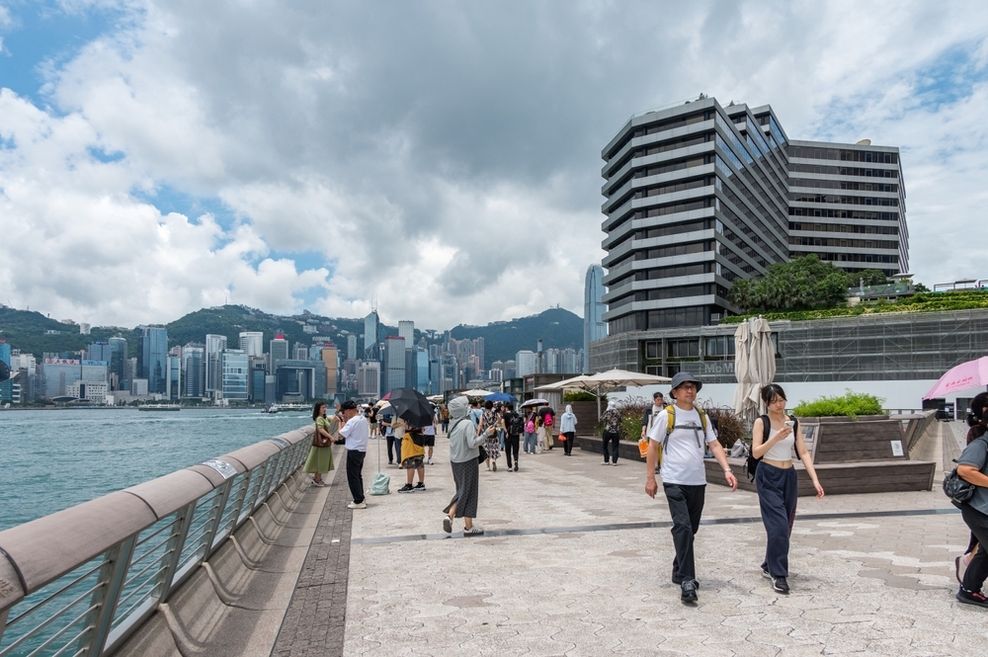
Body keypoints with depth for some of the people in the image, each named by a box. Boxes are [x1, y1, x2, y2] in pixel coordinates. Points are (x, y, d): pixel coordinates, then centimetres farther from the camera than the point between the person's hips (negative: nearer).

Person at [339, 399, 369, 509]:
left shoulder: (352, 421, -18)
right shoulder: (364, 419, 9)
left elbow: (342, 434, -17)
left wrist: (343, 421, -5)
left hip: (354, 452, -9)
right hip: (362, 450, 9)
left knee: (352, 477, -1)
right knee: (358, 475, 19)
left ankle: (358, 501, 0)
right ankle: (360, 499, 25)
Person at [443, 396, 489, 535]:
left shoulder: (454, 424, 5)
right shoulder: (468, 423, -17)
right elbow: (472, 444, -21)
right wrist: (486, 434, -13)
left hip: (455, 462, 7)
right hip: (468, 462, -7)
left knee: (461, 491, 19)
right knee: (469, 492, 3)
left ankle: (450, 515, 2)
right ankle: (468, 526, 10)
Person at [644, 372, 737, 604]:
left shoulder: (701, 416, 10)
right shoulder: (666, 415, -5)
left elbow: (714, 445, 7)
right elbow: (653, 446, -2)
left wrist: (727, 470, -8)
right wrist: (650, 478, -4)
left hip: (698, 482, 6)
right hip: (675, 482, -6)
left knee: (691, 529, 13)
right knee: (683, 527, -15)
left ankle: (679, 572, 29)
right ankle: (687, 581, -14)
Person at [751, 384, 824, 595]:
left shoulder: (793, 422, 6)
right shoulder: (761, 422, -7)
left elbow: (803, 453, 4)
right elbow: (756, 452, -14)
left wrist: (815, 479, -5)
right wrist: (776, 437, -26)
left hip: (789, 476, 5)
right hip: (768, 477, -5)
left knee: (785, 525, 10)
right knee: (779, 525, -13)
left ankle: (769, 566, 27)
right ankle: (778, 575, -5)